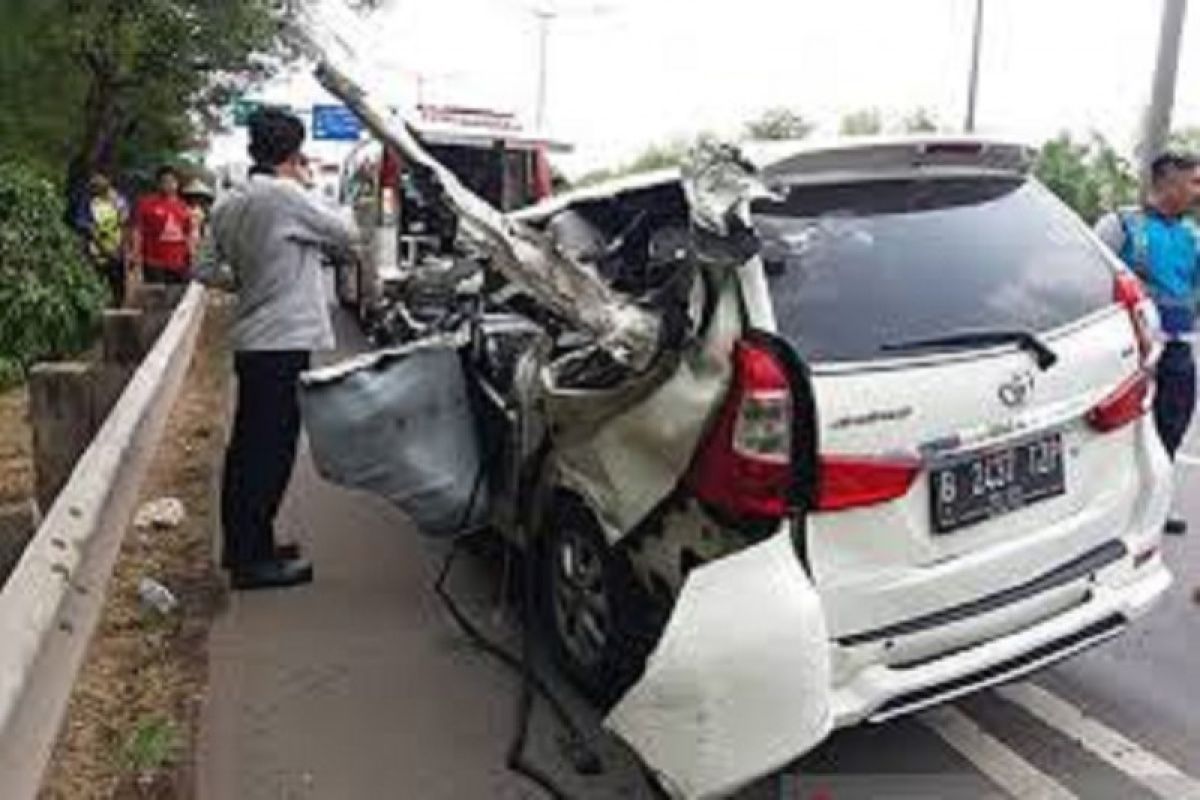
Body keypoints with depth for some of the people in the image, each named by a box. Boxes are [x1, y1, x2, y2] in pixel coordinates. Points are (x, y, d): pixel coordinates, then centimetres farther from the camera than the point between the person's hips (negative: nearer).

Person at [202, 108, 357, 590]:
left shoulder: (227, 204, 9)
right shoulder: (286, 195, -15)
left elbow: (206, 269, 14)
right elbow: (345, 236, -6)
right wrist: (307, 189, 8)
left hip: (250, 342, 9)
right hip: (284, 342, -9)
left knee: (247, 447, 16)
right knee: (272, 451, -2)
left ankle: (241, 545, 28)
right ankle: (255, 560, 5)